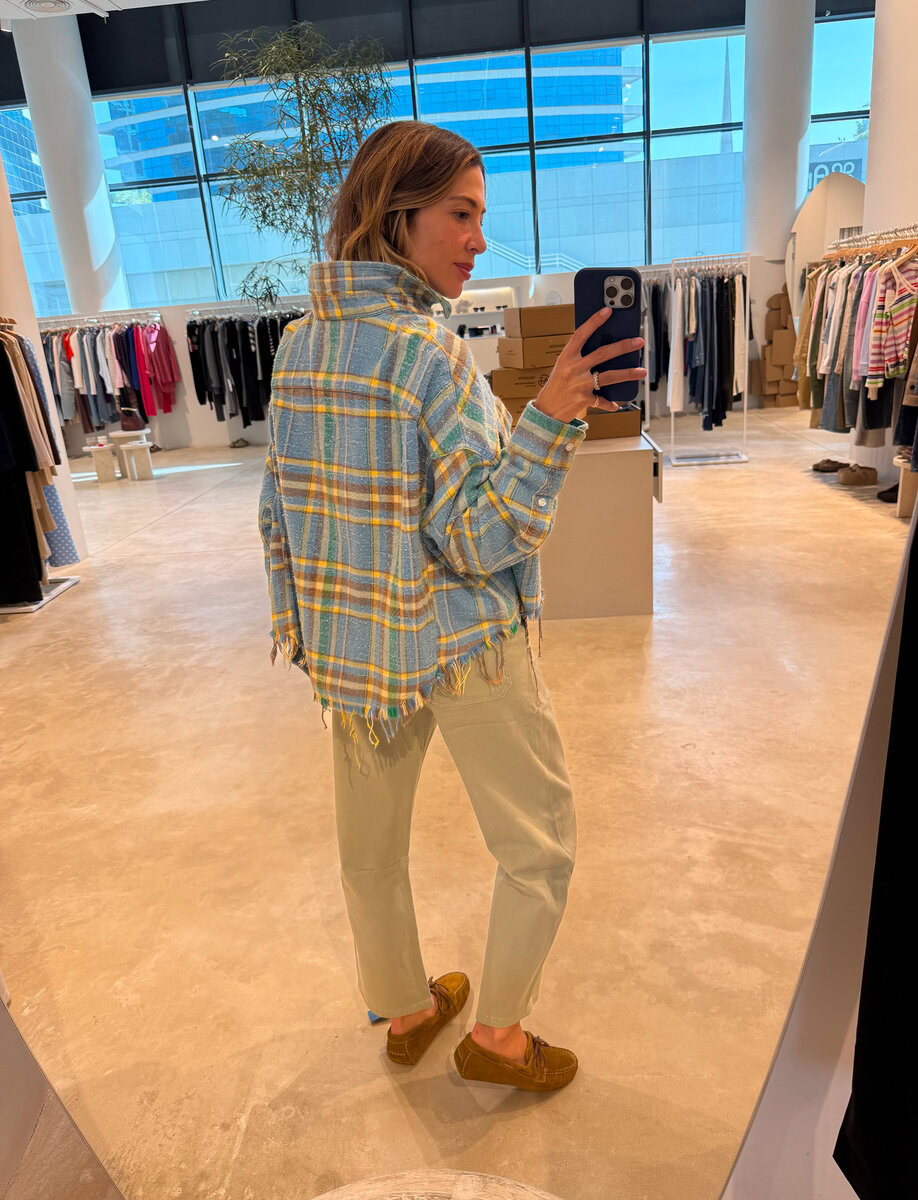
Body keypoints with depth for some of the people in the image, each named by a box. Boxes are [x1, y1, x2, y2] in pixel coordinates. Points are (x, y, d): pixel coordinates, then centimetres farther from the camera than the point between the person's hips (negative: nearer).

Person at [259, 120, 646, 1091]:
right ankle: (496, 1033, 31)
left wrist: (299, 625, 17)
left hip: (347, 647, 7)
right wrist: (552, 418, -25)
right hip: (464, 644, -7)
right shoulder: (433, 355, -18)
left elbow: (280, 510, 7)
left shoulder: (298, 345, 3)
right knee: (538, 840, 15)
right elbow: (478, 540, -21)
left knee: (369, 841, 22)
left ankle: (403, 1012, 44)